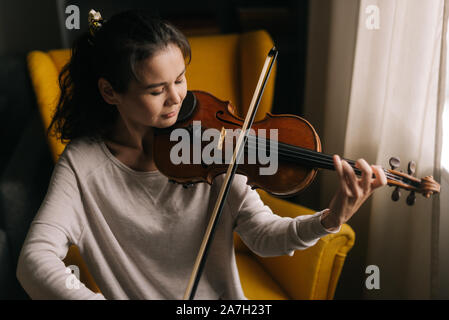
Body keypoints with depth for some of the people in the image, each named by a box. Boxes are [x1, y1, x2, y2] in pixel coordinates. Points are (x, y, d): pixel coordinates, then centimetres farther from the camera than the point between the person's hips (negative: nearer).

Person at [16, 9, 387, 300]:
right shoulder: (82, 163, -10)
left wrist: (329, 220, -26)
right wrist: (86, 297, -36)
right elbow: (35, 259, -19)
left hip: (222, 296, 0)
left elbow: (263, 235, -8)